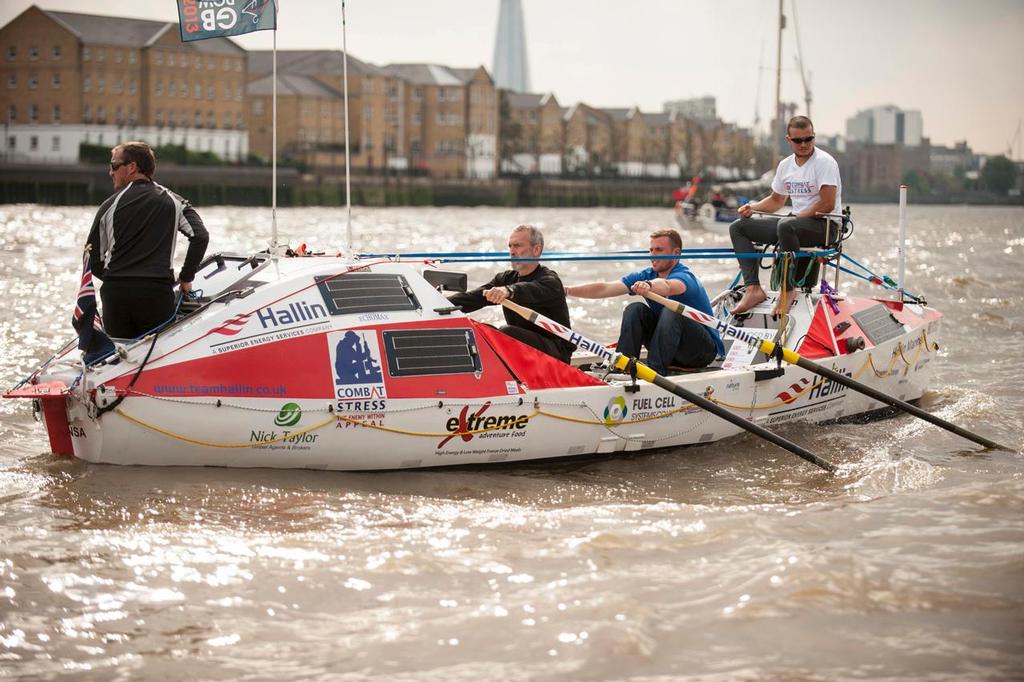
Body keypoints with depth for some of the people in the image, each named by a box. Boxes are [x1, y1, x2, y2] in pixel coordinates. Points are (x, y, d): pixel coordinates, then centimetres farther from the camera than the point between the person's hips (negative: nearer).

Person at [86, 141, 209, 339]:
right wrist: (186, 278, 5)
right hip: (158, 293, 0)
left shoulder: (110, 205, 5)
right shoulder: (172, 201, 6)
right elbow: (200, 236, -4)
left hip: (115, 293, 1)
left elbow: (93, 257, 8)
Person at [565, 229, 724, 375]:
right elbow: (604, 289, -7)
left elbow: (667, 286, -46)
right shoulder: (647, 275, 1)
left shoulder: (684, 276, -19)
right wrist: (567, 290, -18)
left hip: (705, 348, -6)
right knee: (635, 310, -11)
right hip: (671, 350, 7)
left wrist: (648, 285, -67)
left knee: (672, 311, -32)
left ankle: (655, 370, -37)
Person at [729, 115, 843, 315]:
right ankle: (753, 289, -16)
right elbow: (776, 200, 25)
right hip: (796, 221, 8)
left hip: (824, 224, -8)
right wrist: (752, 207, 7)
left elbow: (827, 204, -19)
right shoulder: (785, 165, 12)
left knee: (786, 225, -41)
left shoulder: (824, 162, -11)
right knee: (738, 227, 0)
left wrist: (798, 217, -16)